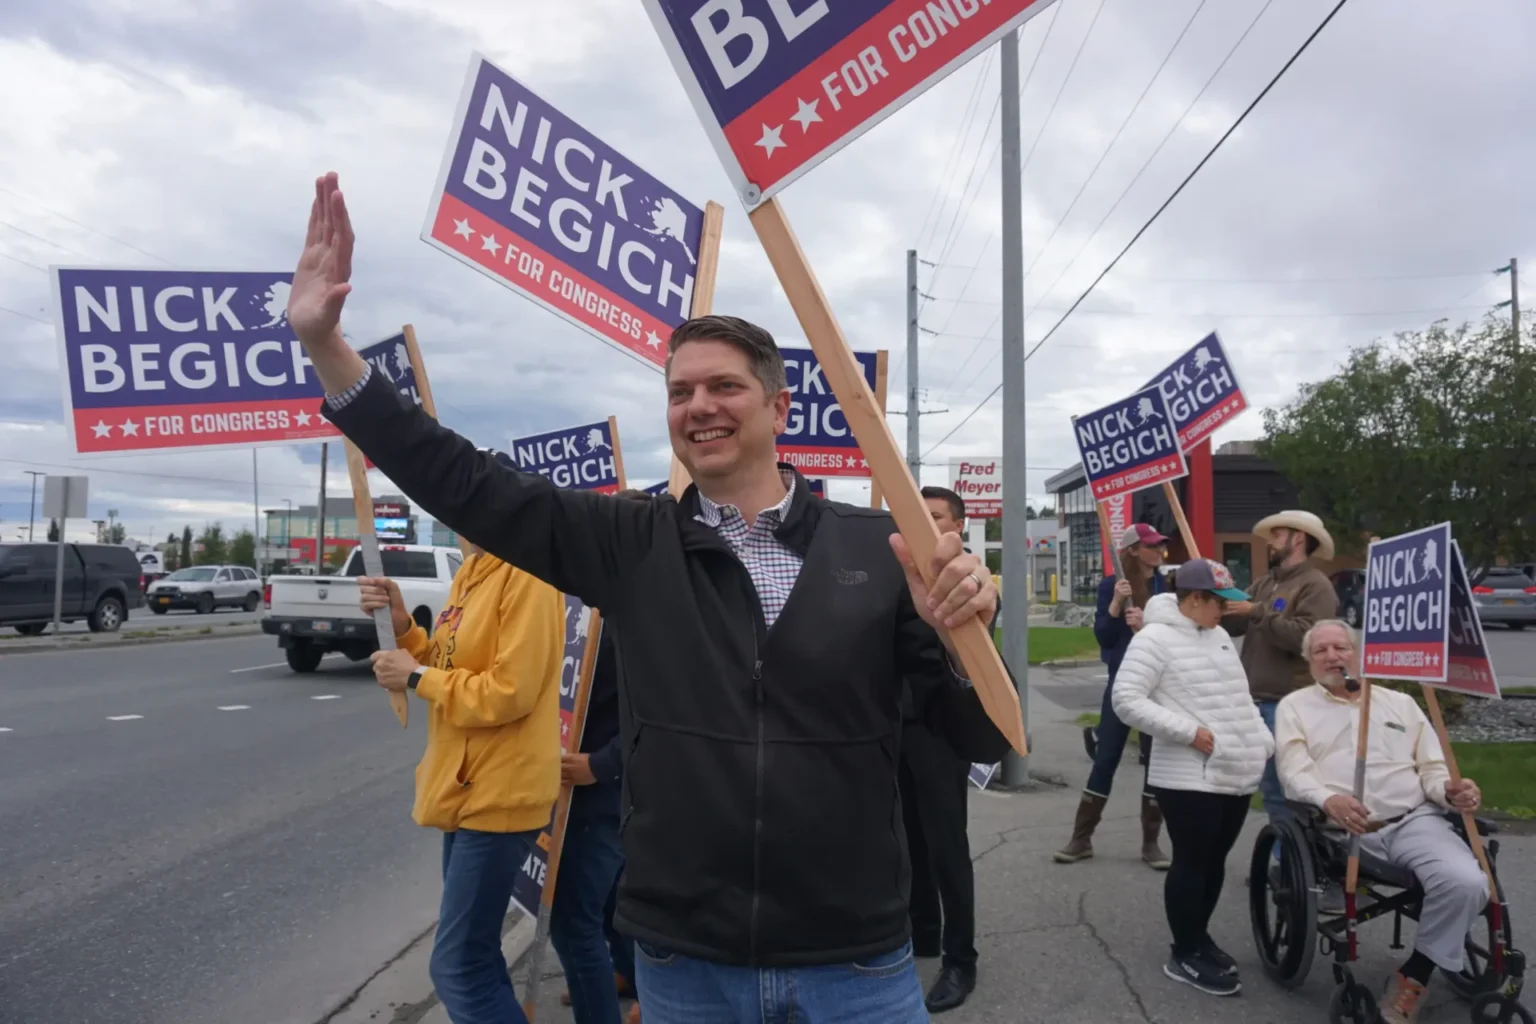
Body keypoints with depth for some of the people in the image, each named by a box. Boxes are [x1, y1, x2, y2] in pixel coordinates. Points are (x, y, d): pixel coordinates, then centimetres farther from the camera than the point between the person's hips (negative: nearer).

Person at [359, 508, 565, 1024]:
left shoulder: (526, 573, -19)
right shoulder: (471, 570, 11)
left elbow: (509, 692, -24)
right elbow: (454, 668, 14)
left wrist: (416, 678, -13)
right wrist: (401, 624, -1)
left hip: (499, 794, -10)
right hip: (468, 788, 10)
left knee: (458, 970, -5)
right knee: (474, 954, 22)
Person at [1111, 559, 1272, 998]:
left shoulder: (1219, 636, 14)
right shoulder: (1155, 638, -13)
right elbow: (1126, 700, -19)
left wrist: (1266, 743, 13)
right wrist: (1189, 731, -20)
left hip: (1236, 775, 8)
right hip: (1189, 778, -8)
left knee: (1215, 860, 16)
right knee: (1191, 862, 1)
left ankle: (1198, 936, 33)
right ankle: (1185, 956, 15)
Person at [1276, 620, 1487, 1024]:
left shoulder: (1400, 702, 24)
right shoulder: (1295, 706, 13)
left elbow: (1432, 768, 19)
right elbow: (1296, 771, -1)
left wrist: (1450, 790, -7)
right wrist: (1328, 799, -24)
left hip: (1415, 820, 3)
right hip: (1344, 829, -3)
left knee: (1467, 883, -25)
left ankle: (1414, 975, -5)